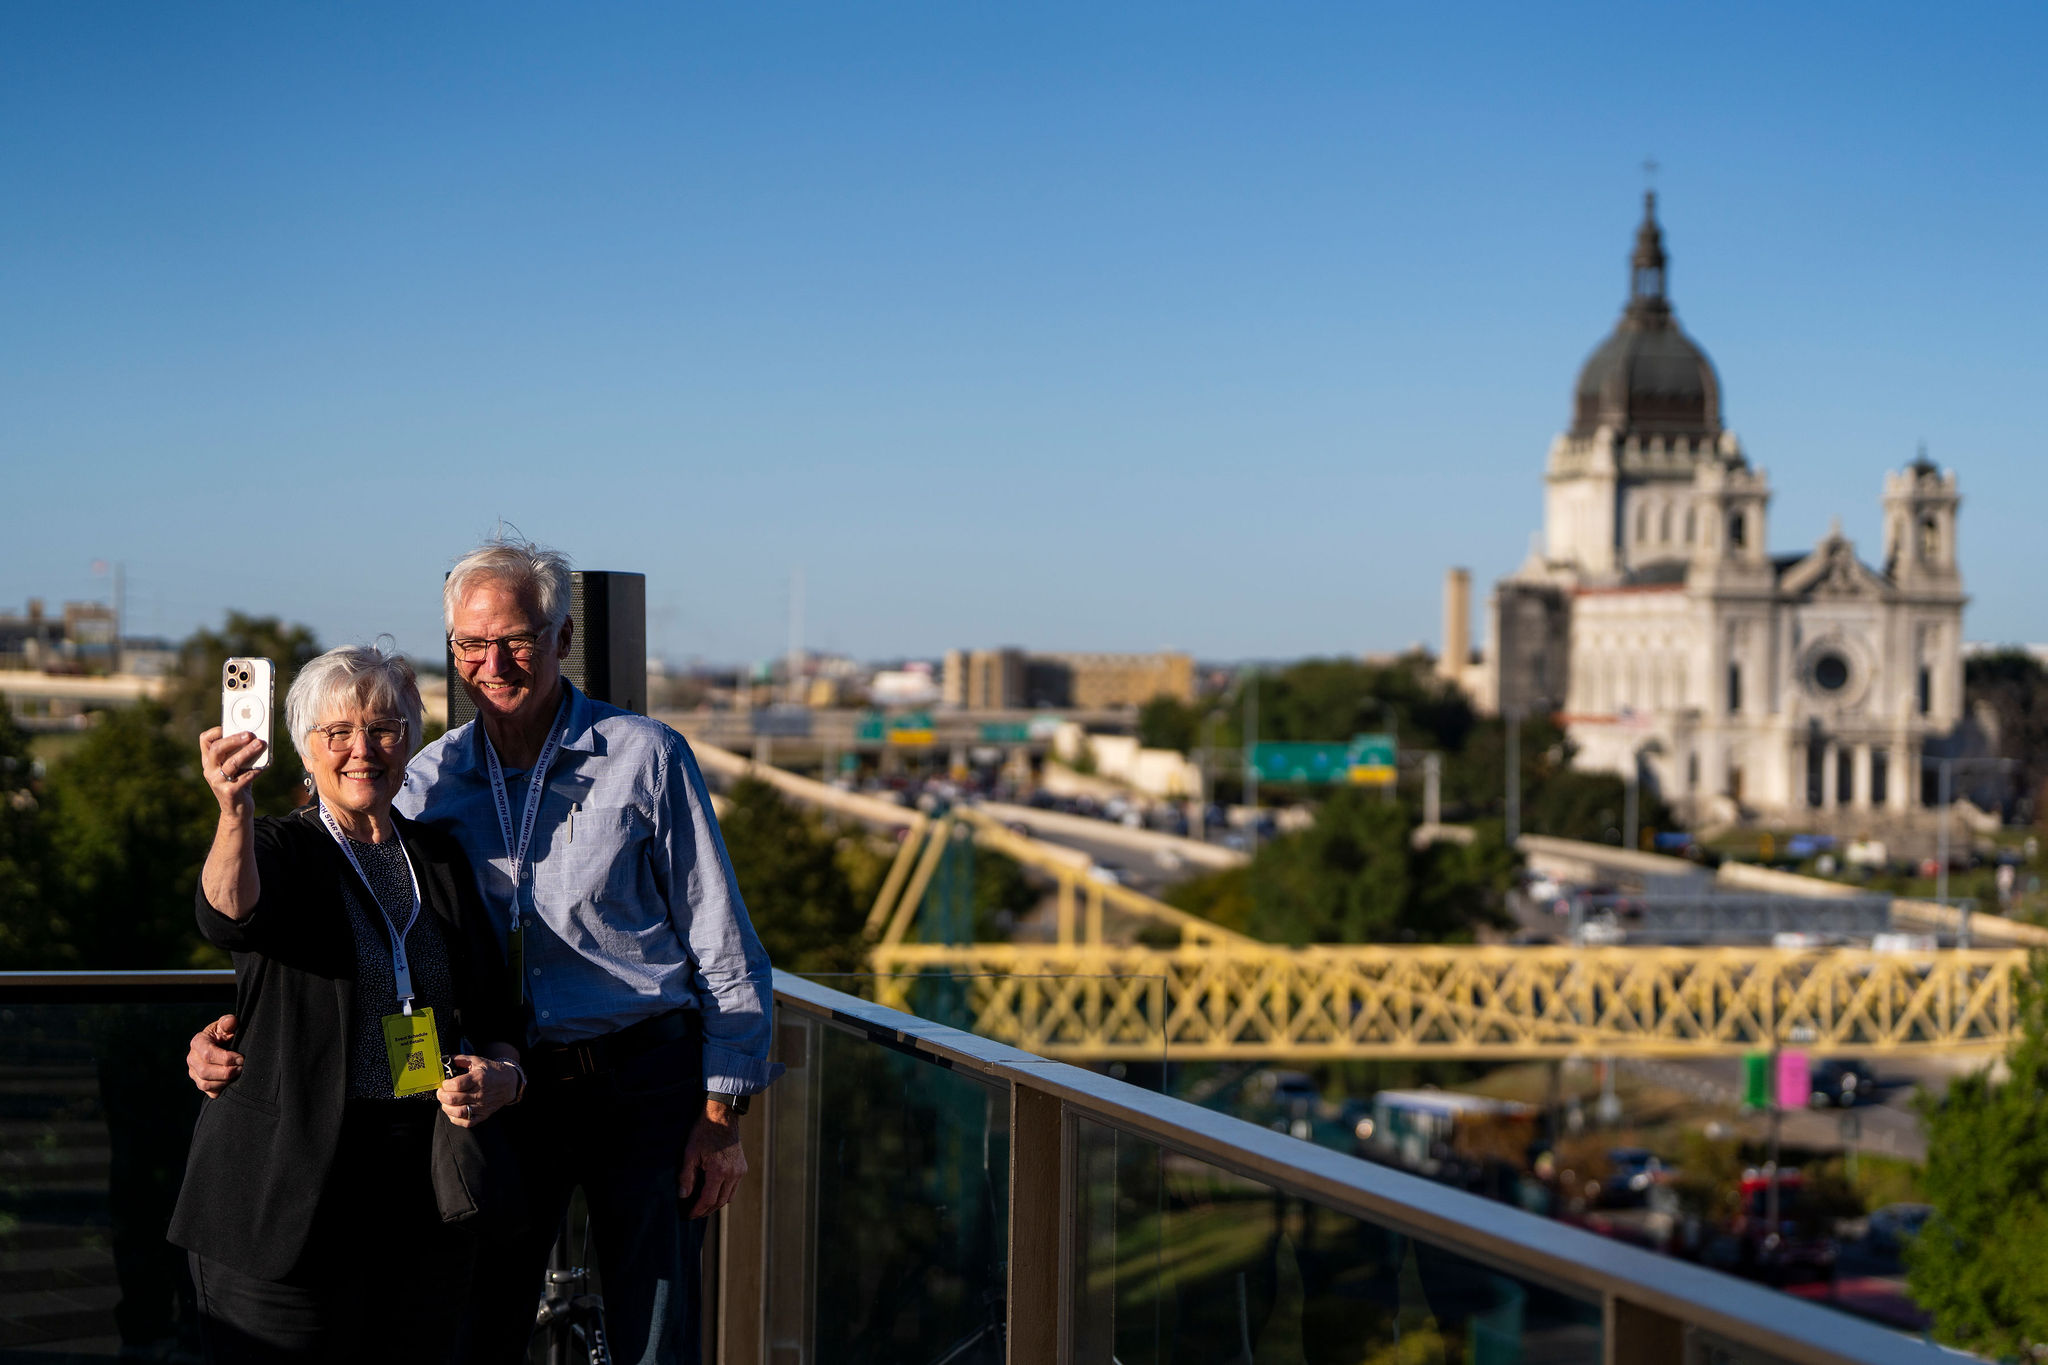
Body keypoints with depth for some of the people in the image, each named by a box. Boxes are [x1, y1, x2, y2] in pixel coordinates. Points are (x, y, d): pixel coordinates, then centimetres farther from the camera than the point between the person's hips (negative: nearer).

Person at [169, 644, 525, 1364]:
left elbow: (494, 1009, 19)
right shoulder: (279, 847, -1)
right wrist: (235, 811, -44)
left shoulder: (441, 858, 13)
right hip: (290, 1192, -4)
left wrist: (502, 1074, -3)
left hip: (425, 1189, 4)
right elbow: (230, 917, -25)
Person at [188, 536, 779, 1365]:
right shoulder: (431, 781, 6)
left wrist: (722, 1116, -6)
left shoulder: (644, 757, -4)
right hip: (499, 1089, 3)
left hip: (642, 1082, -3)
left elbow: (722, 947, -2)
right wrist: (240, 1032, -9)